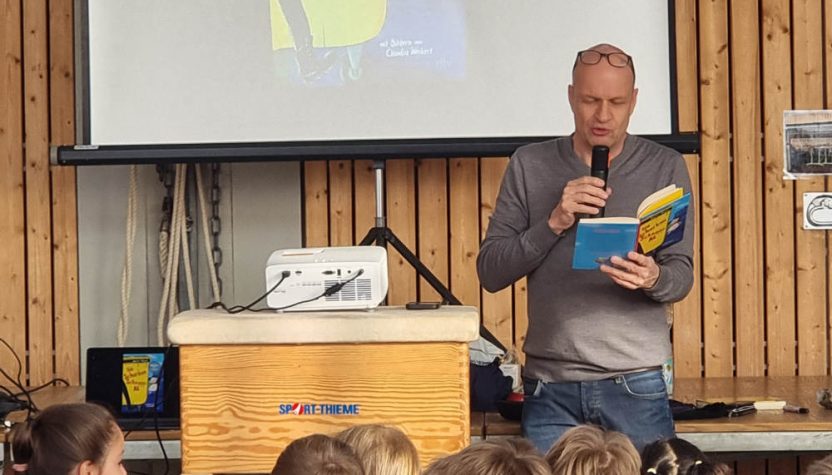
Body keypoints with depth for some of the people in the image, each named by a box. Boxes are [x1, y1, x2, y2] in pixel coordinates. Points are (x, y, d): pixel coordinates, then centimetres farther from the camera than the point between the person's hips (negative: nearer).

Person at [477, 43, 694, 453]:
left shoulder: (664, 167, 4)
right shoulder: (529, 165, 5)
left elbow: (683, 276, 2)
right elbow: (490, 272, 0)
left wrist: (654, 278, -21)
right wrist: (553, 223, -15)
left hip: (635, 384, 0)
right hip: (550, 387, 0)